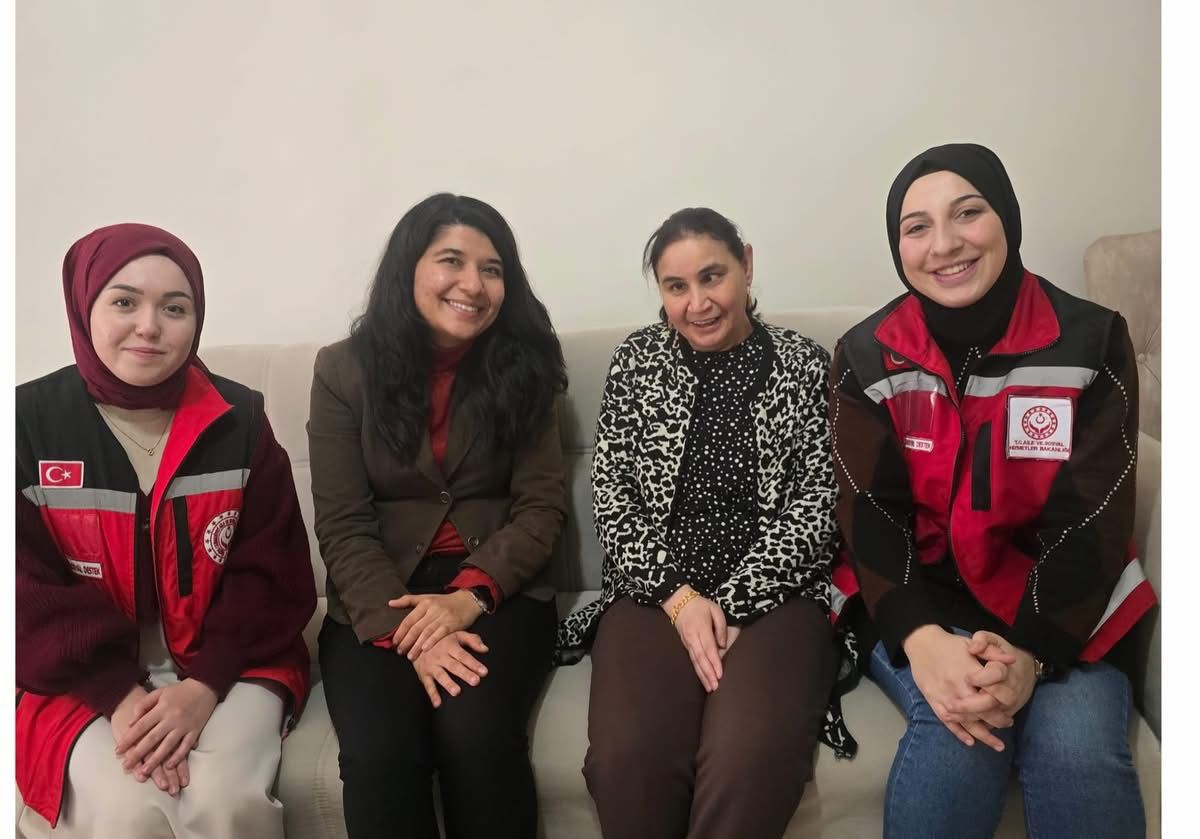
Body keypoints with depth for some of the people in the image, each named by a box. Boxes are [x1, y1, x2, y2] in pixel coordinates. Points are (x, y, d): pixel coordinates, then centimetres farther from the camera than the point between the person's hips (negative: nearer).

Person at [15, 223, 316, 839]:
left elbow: (271, 573, -3)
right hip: (83, 677, 0)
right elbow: (26, 591, -5)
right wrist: (119, 693, -17)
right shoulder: (29, 422, -4)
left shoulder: (238, 420, -2)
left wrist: (206, 683, -17)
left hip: (227, 664, 1)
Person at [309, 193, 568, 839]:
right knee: (379, 755, -26)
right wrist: (405, 630, -18)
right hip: (378, 600, 0)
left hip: (497, 587, 1)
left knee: (473, 736, -27)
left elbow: (541, 504, -1)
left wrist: (469, 595, -17)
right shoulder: (344, 370, 0)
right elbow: (343, 526, -4)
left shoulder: (521, 366, 4)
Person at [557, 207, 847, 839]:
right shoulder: (637, 360, 9)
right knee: (628, 754, -26)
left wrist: (732, 605, -11)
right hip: (655, 593, 1)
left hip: (772, 596, -1)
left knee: (748, 756, -30)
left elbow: (813, 509, -1)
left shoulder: (805, 366, 5)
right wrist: (680, 598, -9)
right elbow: (611, 500, 4)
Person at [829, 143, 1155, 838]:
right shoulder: (868, 357, -4)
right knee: (956, 735, -28)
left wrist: (1031, 652, -24)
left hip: (1059, 611, 1)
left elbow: (1090, 520, -9)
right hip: (917, 603, 0)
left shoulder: (1091, 341, -5)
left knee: (1079, 750, -26)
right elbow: (869, 514, -9)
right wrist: (923, 641, -26)